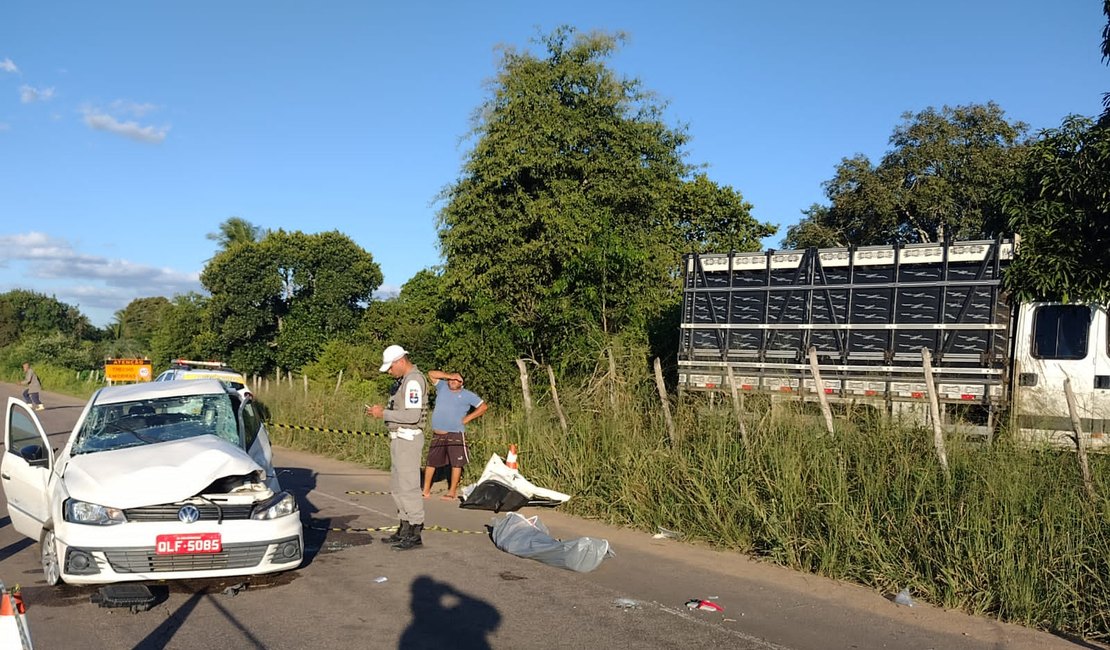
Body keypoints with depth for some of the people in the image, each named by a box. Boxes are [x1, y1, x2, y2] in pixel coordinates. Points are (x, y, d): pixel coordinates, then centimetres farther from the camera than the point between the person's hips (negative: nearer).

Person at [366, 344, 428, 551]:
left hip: (408, 439, -10)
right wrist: (382, 410, 6)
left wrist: (384, 414, -16)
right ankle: (405, 529, 24)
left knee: (408, 486, -7)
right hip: (399, 439, 10)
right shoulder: (403, 380, 16)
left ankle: (415, 534, -1)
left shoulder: (414, 381, -16)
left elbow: (413, 415, -23)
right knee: (397, 486, 15)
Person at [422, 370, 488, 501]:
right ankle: (426, 491, 15)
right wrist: (448, 375, 0)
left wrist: (467, 418, -1)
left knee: (456, 464, -2)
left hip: (455, 435, -3)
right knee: (431, 462, 7)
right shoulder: (442, 387, 12)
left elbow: (483, 406, 4)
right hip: (437, 435, 3)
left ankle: (452, 492, 7)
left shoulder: (467, 395, 5)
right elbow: (431, 374, 7)